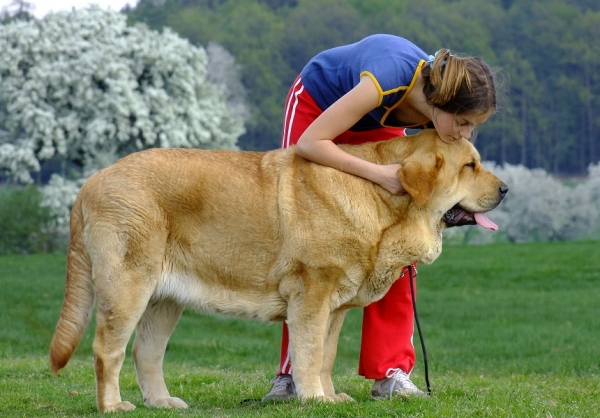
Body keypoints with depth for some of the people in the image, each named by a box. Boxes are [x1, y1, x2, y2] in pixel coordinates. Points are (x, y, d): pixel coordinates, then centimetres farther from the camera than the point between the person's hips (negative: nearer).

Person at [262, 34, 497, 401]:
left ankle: (392, 372, -5)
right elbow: (308, 143, -40)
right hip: (317, 106, -4)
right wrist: (379, 174, -45)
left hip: (378, 126, 4)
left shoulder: (442, 110, -26)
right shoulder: (389, 79, -43)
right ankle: (295, 374, 1)